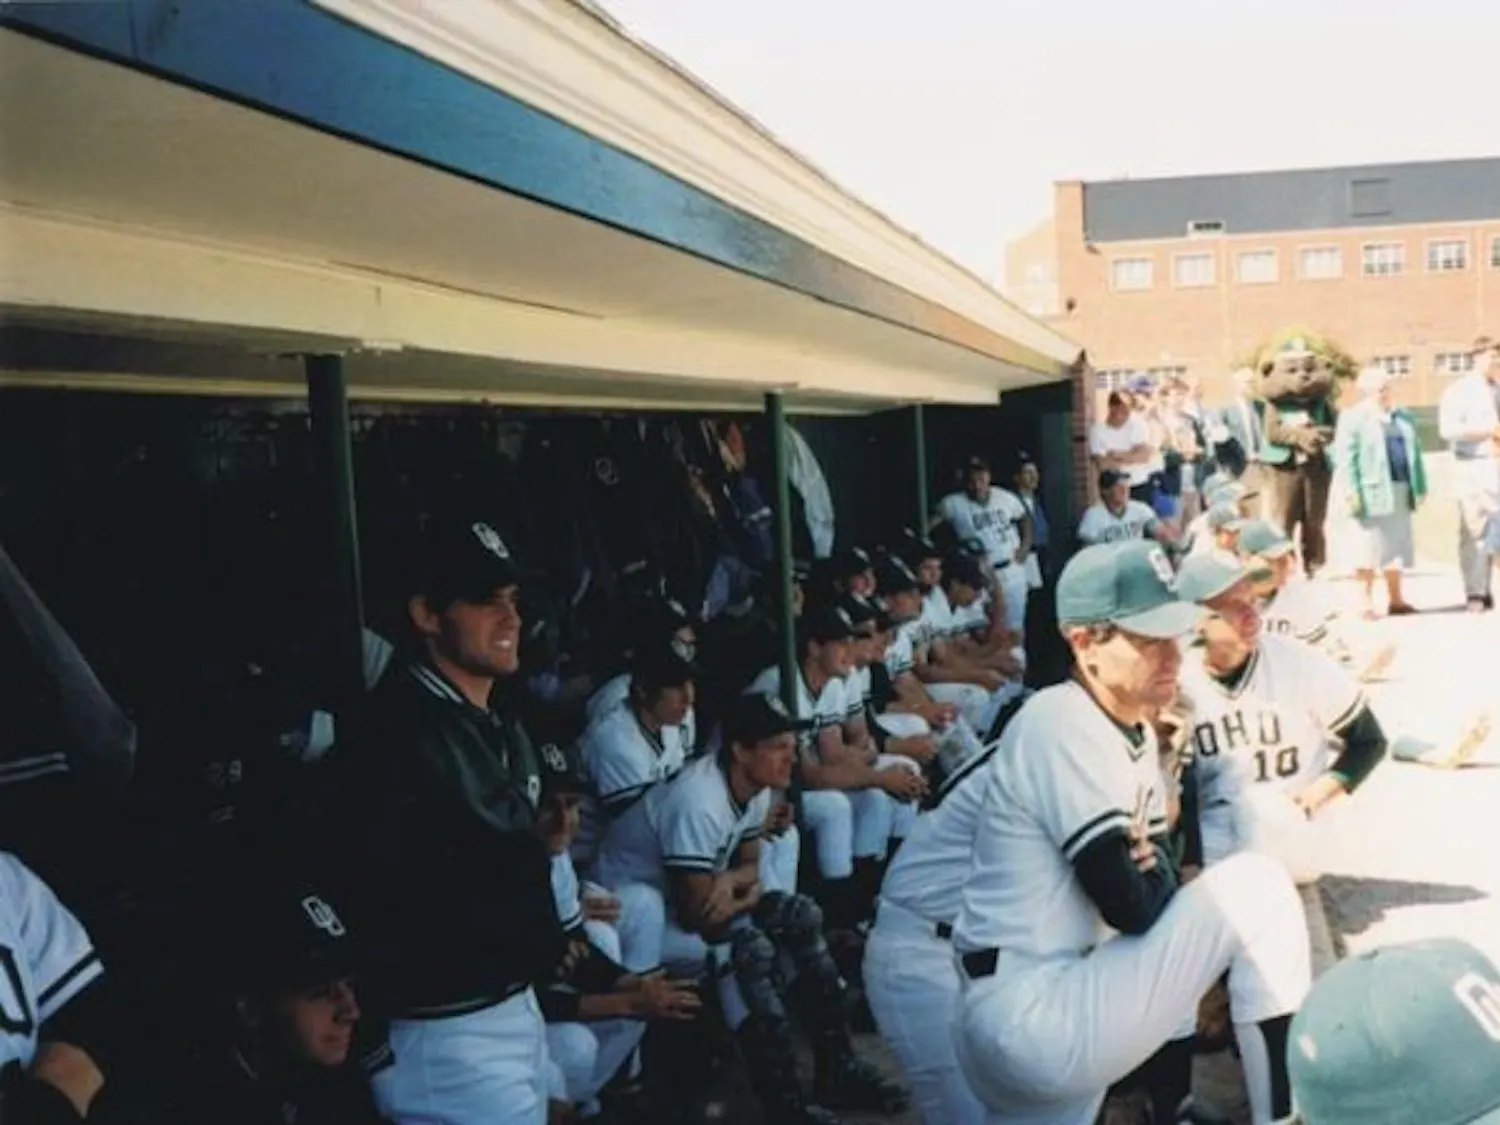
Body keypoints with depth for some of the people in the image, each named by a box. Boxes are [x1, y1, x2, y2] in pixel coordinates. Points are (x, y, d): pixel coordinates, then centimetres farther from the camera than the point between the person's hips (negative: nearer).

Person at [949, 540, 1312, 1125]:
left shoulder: (1134, 728, 13)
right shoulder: (1063, 727, -16)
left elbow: (1155, 882, 16)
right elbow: (1131, 903, -20)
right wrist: (1155, 867, 1)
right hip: (1035, 1025, -10)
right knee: (1256, 886, -8)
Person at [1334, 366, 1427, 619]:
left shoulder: (1403, 418, 17)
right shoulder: (1352, 418, -3)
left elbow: (1415, 454, 18)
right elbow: (1345, 458, -11)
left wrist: (1420, 487, 11)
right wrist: (1352, 492, -18)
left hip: (1401, 491, 6)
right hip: (1374, 493, -6)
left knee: (1398, 544, 10)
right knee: (1370, 546, -2)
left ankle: (1395, 599, 19)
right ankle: (1367, 603, 5)